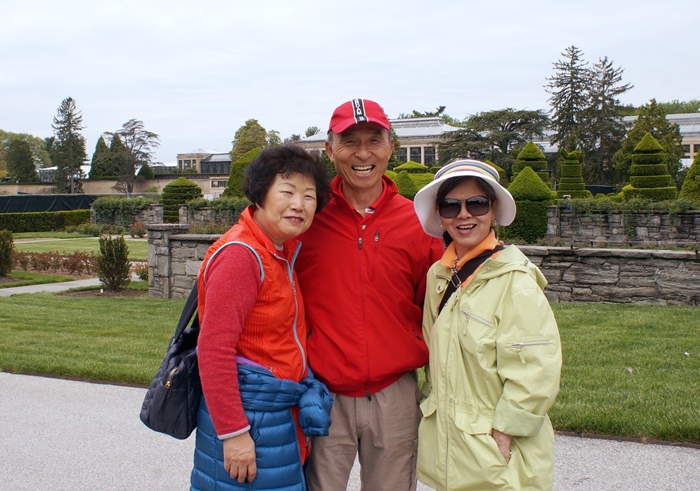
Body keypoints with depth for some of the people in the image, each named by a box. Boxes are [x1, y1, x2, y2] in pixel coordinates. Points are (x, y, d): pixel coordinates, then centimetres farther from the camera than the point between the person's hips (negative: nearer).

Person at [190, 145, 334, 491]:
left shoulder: (286, 250, 8)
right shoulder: (241, 254, -18)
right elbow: (214, 350, -22)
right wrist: (233, 432, -21)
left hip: (284, 411, 9)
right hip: (249, 414, -9)